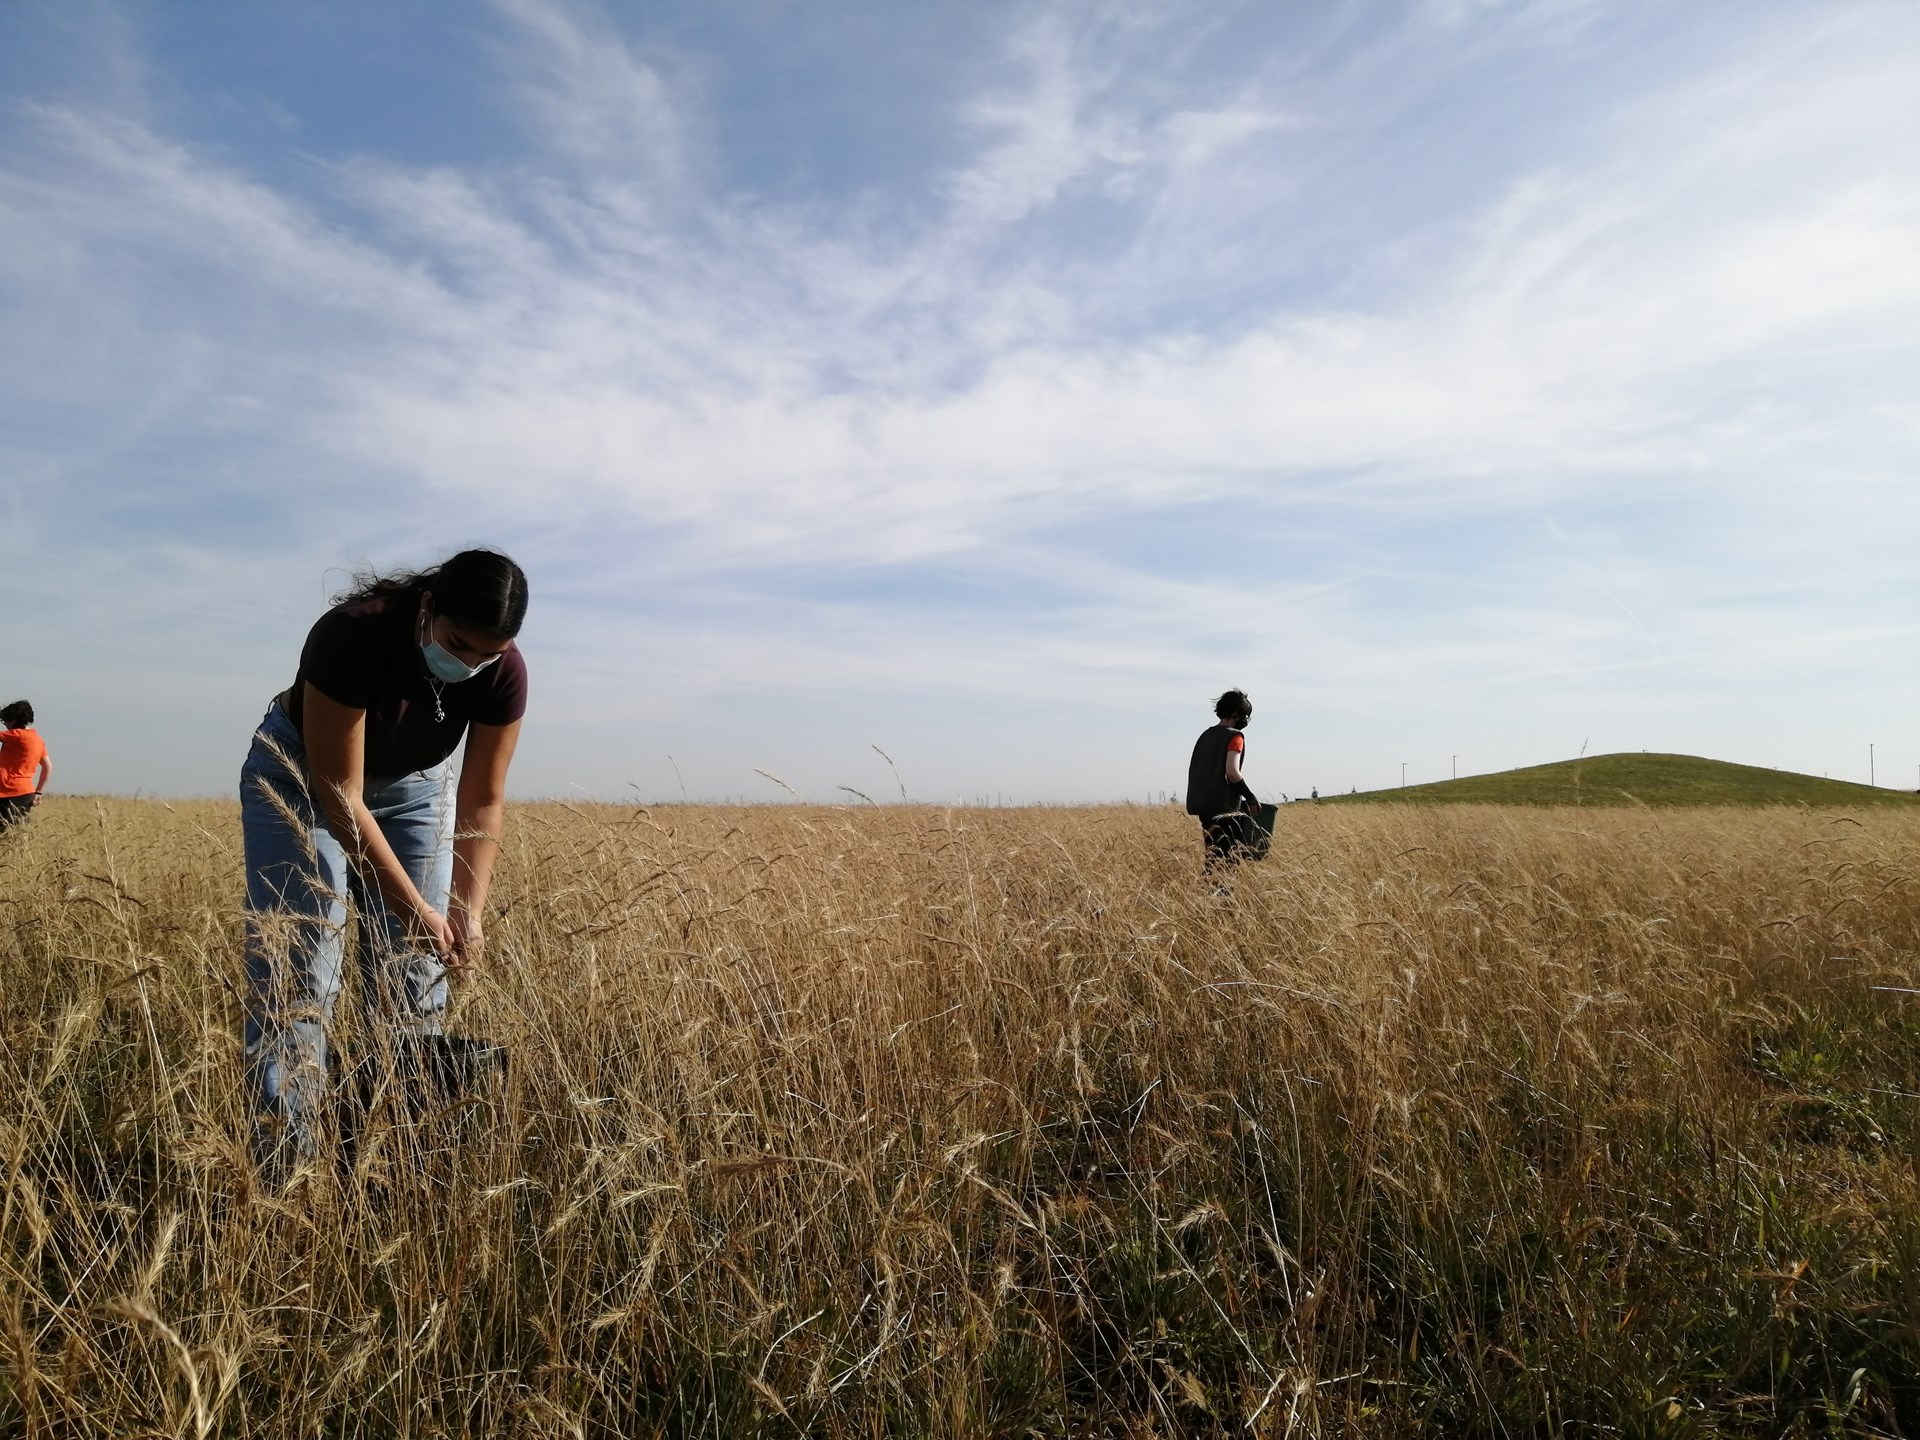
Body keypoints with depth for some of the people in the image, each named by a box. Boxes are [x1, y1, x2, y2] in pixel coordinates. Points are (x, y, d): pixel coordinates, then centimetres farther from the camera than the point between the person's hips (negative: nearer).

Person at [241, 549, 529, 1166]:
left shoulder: (503, 674, -24)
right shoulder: (353, 635, -35)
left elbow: (481, 804, -16)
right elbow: (339, 796, -32)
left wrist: (468, 911, -27)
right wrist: (415, 909, -32)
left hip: (412, 786, 3)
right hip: (302, 776, -3)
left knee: (414, 979, -1)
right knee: (295, 975, -11)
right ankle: (288, 1159, -5)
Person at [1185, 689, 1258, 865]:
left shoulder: (1206, 735, 15)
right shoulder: (1234, 737, -8)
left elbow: (1194, 769, 17)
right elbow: (1231, 772, -19)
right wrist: (1251, 798, -11)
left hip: (1201, 803, 8)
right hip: (1223, 807, -8)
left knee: (1213, 856, 12)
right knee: (1229, 858, -5)